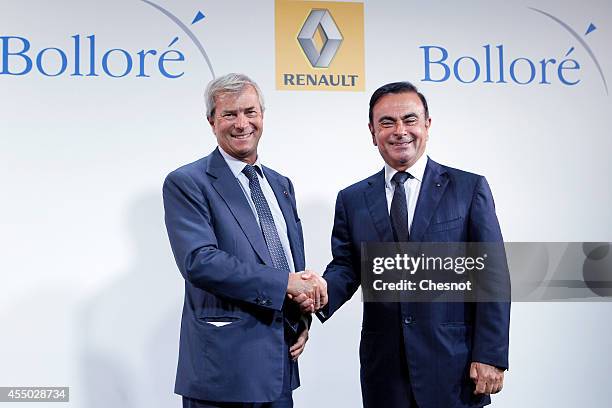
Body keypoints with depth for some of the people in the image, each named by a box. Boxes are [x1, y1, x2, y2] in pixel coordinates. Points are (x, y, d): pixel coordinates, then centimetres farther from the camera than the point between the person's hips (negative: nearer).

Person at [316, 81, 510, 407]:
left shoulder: (470, 188, 0)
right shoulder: (352, 200, 9)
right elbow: (345, 266, 7)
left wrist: (491, 356, -9)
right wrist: (323, 293, -15)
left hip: (454, 366, -2)